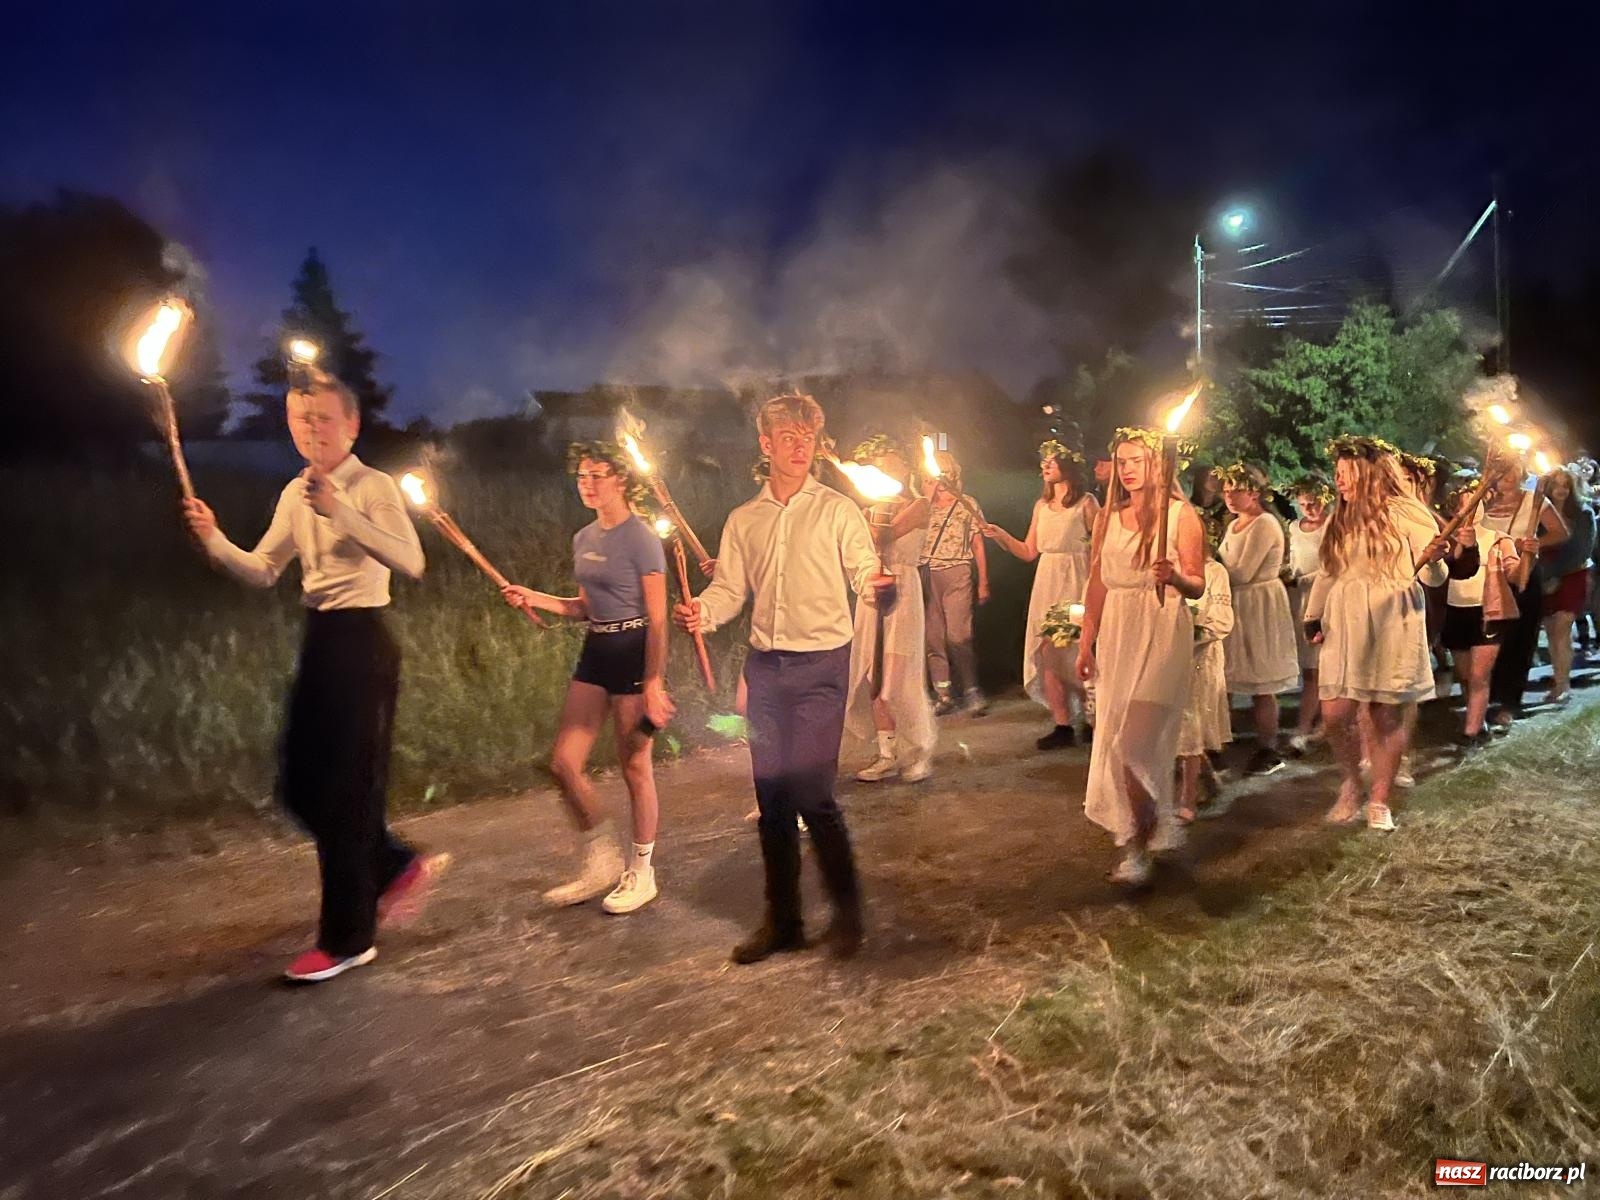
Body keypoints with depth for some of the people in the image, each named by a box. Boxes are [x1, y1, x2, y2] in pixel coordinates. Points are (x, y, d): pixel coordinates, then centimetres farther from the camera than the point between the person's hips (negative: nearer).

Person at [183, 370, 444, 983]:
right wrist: (213, 540, -6)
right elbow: (262, 571, 12)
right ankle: (399, 865, 30)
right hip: (318, 639, 8)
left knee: (343, 791, -2)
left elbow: (410, 561, -26)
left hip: (361, 640, -8)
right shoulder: (295, 495, 12)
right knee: (301, 786, 11)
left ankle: (348, 939, 12)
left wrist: (338, 510, -32)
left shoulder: (372, 487, -10)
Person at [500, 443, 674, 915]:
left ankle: (642, 874, 18)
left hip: (634, 652, -8)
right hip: (595, 651, 8)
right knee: (564, 762, 5)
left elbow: (657, 620, -14)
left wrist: (653, 684, -19)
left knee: (635, 766, 2)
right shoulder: (584, 539, 11)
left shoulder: (641, 539, -11)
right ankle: (601, 862, 22)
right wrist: (534, 598, 5)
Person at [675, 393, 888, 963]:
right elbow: (729, 589, 10)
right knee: (772, 795, 9)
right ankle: (782, 920, 23)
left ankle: (847, 912, 13)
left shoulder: (837, 510, -1)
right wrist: (702, 612, -11)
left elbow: (866, 574, -7)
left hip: (821, 664, -4)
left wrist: (880, 586, -30)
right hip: (764, 665, 4)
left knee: (811, 792, -9)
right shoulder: (743, 520, 10)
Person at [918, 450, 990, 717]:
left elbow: (978, 544, 7)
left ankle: (971, 691, 1)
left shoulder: (968, 504, 9)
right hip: (927, 575, 3)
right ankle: (943, 694, 8)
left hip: (956, 574, -3)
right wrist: (928, 497, -5)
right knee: (933, 637, 2)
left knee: (958, 636, -11)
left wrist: (983, 582, 2)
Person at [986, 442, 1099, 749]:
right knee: (1048, 653, 0)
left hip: (1075, 582, -5)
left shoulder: (1086, 503, -3)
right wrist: (999, 535, 1)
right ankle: (1062, 726, 5)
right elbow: (1029, 552, 12)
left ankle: (1092, 720, 11)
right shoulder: (1041, 505, 14)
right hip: (1046, 582, 5)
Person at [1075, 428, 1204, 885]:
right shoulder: (1108, 517, 10)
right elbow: (1096, 583, 11)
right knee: (1114, 738, 9)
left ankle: (1139, 847, -2)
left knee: (1135, 742, -13)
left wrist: (1175, 577, -25)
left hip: (1162, 632, -5)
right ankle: (1135, 827, 28)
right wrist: (1086, 641, 8)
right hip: (1116, 634, 5)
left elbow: (1198, 586, -4)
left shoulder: (1180, 514, -3)